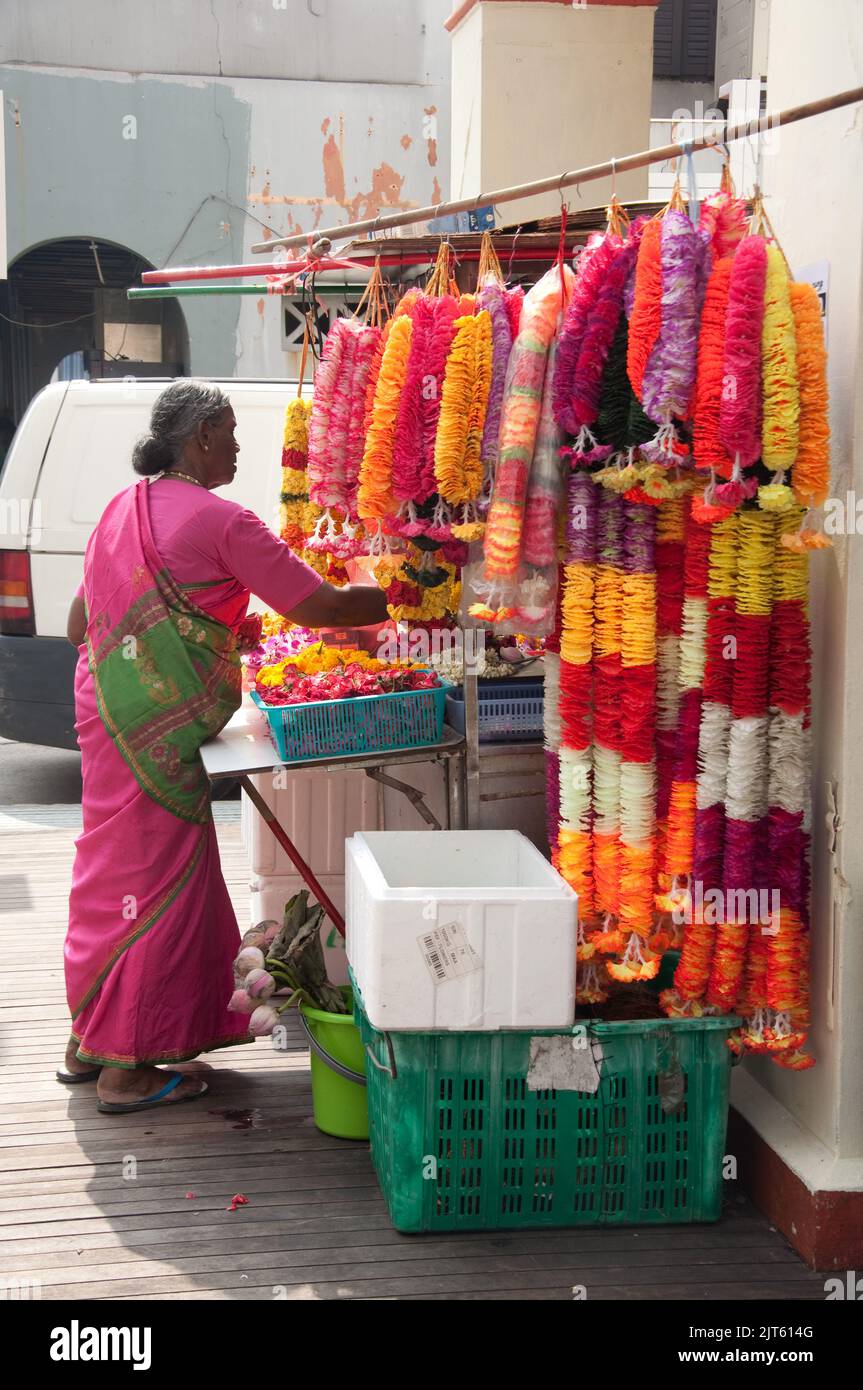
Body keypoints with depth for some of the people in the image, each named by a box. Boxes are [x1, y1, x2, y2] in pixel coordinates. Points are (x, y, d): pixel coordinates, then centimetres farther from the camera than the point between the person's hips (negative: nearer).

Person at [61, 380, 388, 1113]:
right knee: (155, 872, -2)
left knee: (115, 867, 17)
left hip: (107, 709, 9)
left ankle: (89, 1041, 27)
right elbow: (318, 606, -12)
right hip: (156, 723, -9)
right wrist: (401, 600, 2)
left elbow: (79, 622, 20)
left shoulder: (124, 509, 14)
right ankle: (128, 1066, 4)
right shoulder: (220, 521, -12)